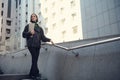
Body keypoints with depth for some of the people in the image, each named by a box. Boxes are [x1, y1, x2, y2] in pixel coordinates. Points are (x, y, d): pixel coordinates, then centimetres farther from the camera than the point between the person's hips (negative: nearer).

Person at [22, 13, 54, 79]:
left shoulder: (39, 28, 19)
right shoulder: (28, 26, 12)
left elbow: (43, 37, 12)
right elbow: (24, 35, 4)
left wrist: (49, 40, -3)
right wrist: (29, 33, -13)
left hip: (37, 45, 4)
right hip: (31, 44, -3)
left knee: (35, 60, 2)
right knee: (34, 58, -16)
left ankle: (32, 74, 12)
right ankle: (36, 73, -7)